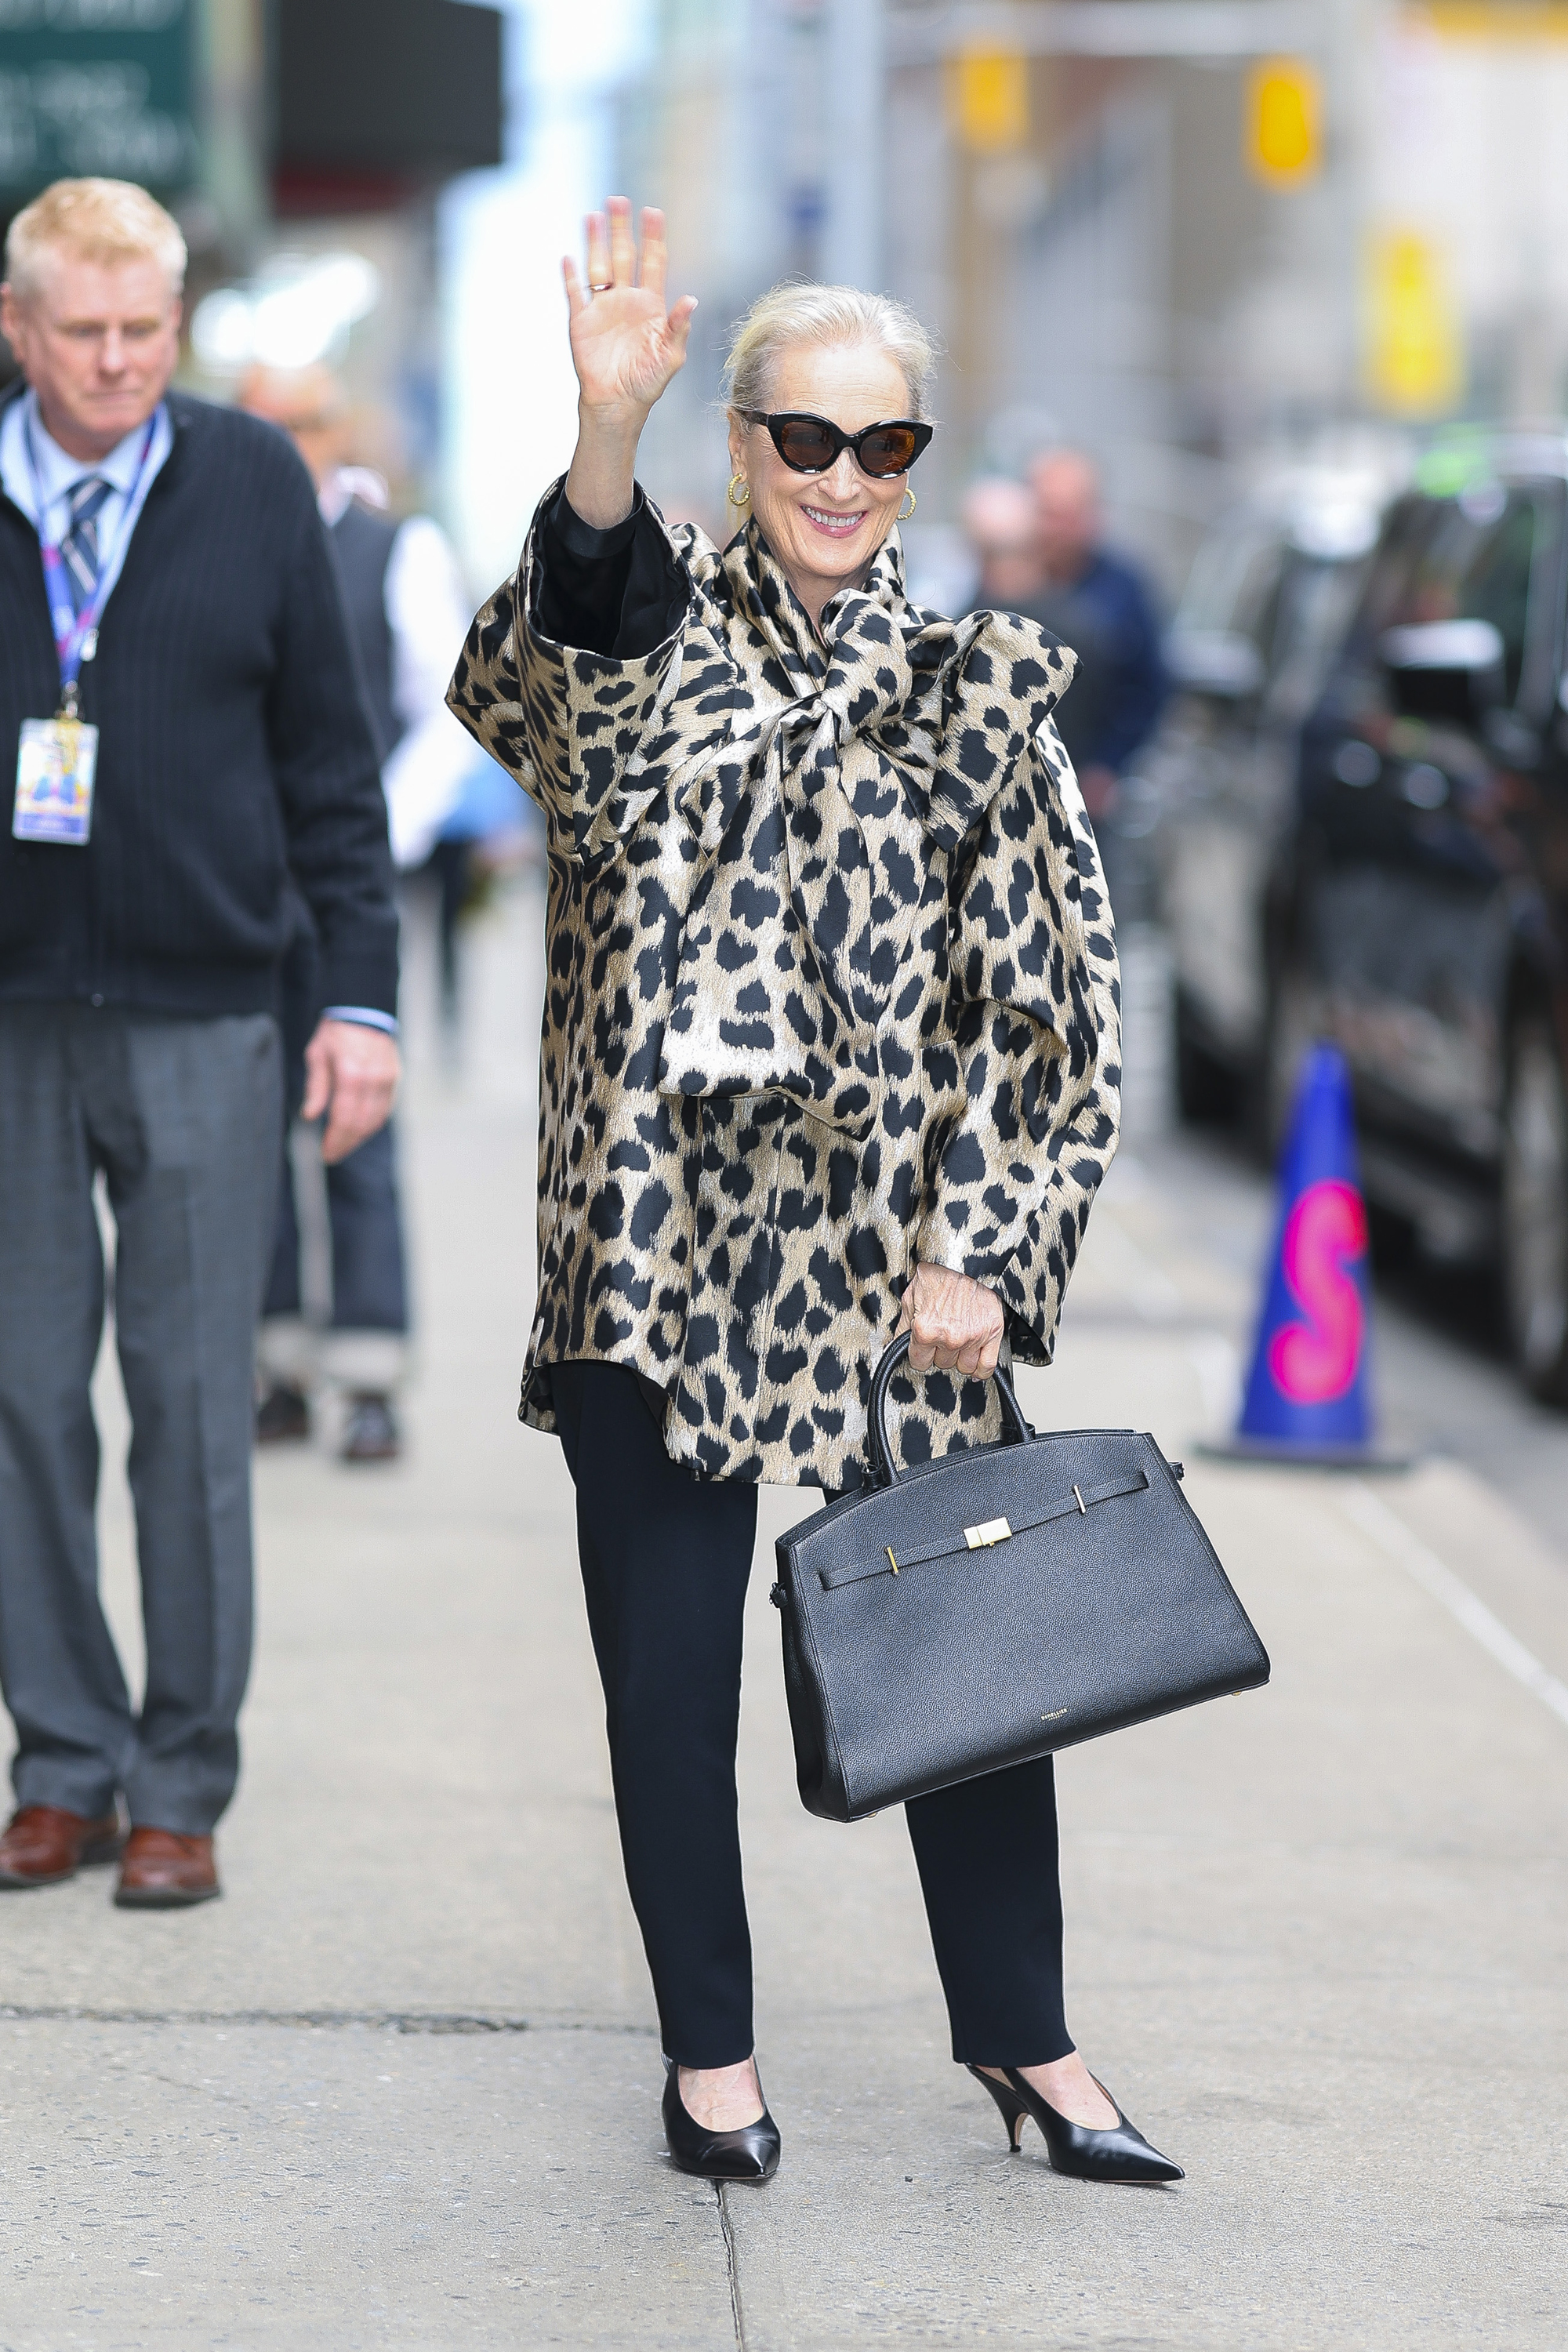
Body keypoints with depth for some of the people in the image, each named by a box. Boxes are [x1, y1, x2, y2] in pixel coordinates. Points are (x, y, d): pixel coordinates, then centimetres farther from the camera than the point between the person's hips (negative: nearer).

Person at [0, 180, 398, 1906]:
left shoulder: (253, 486, 4)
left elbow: (328, 757, 7)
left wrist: (362, 991, 3)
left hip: (199, 1011, -1)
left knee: (192, 1404, 1)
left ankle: (181, 1788, 10)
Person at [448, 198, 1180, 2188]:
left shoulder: (982, 697, 6)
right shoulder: (652, 637, 2)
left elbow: (1051, 1006, 5)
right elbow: (583, 639, -25)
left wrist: (981, 1254, -3)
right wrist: (603, 438, -45)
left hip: (890, 1264, 1)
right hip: (658, 1250, -1)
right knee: (668, 1671, 4)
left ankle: (1025, 2043, 21)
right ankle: (709, 2054, 18)